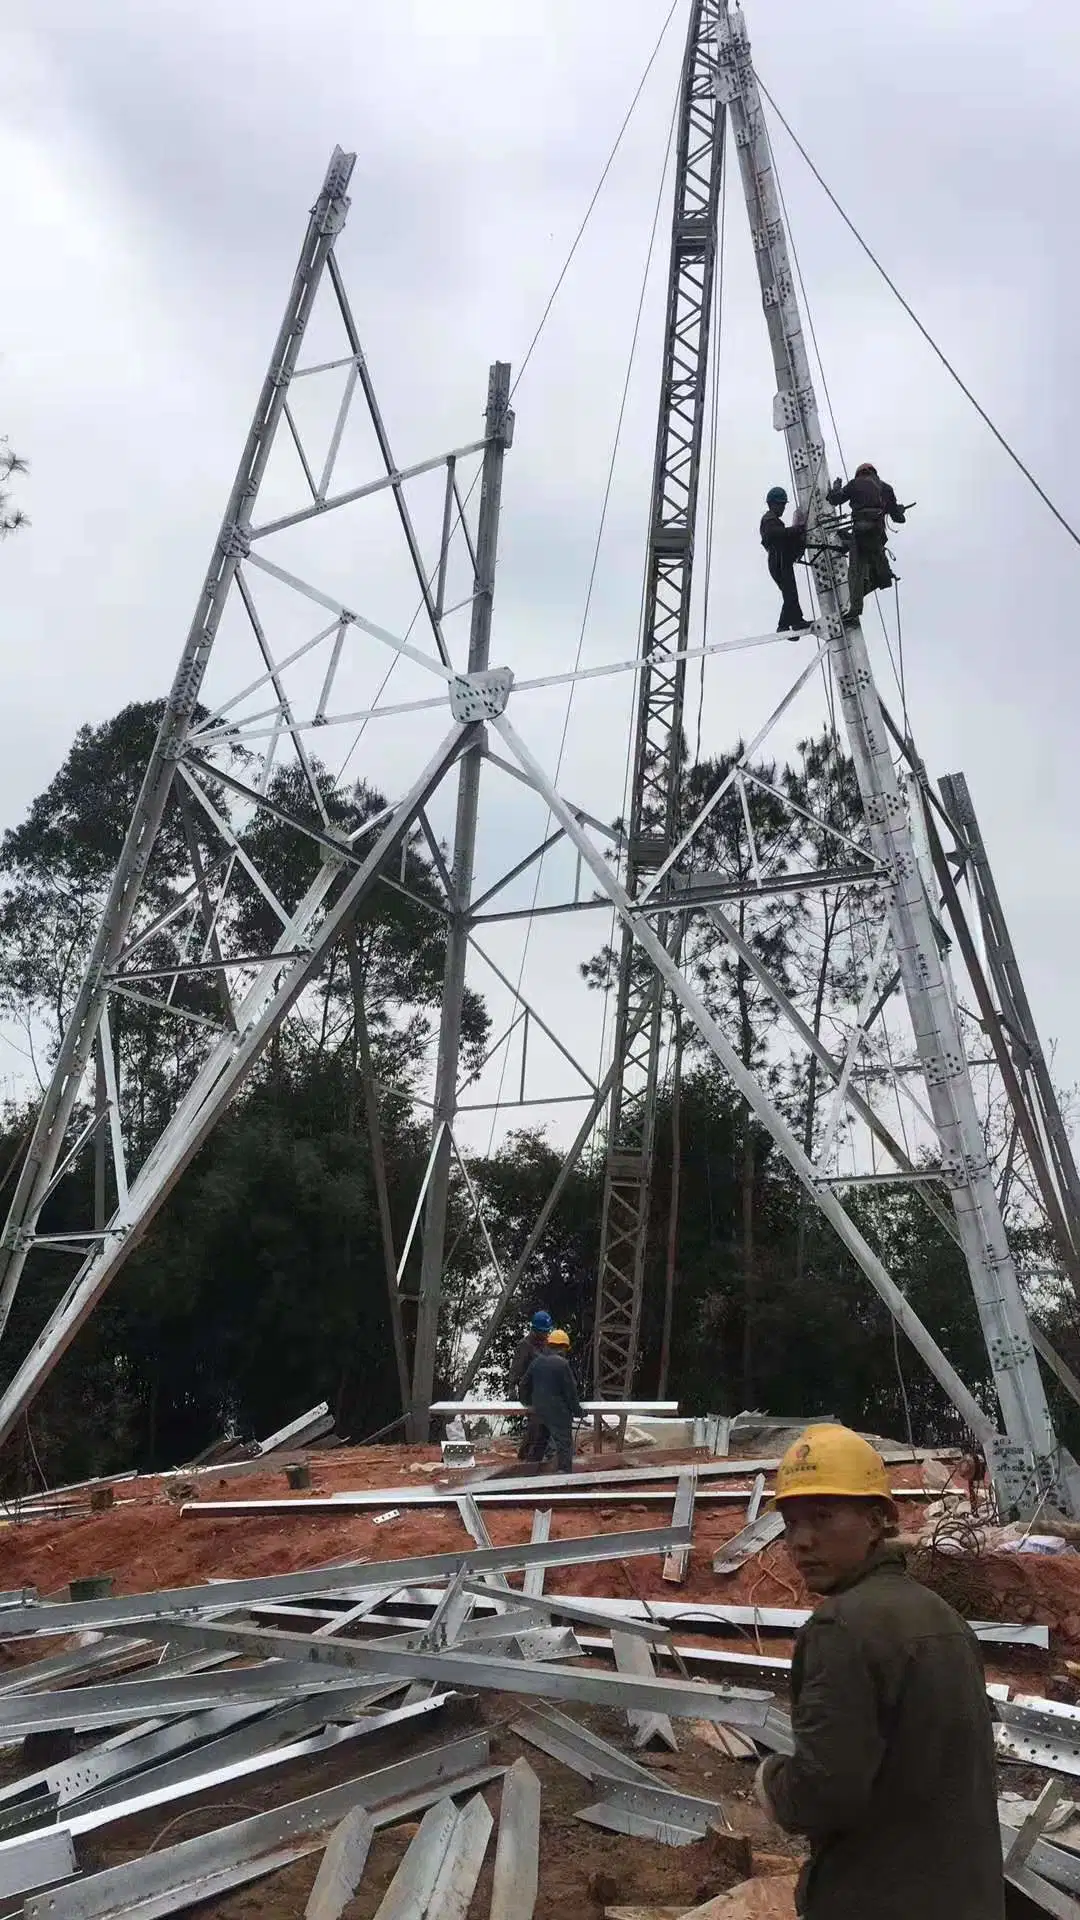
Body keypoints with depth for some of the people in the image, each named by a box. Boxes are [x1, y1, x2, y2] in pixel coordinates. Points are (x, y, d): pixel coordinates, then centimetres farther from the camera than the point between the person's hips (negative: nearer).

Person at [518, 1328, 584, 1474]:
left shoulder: (537, 1361, 5)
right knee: (564, 1444, -3)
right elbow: (570, 1391, -12)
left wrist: (528, 1401, 32)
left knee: (541, 1440, 23)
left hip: (539, 1410, 7)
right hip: (558, 1412, -7)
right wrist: (577, 1410, 1)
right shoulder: (562, 1363, -15)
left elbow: (524, 1385, 14)